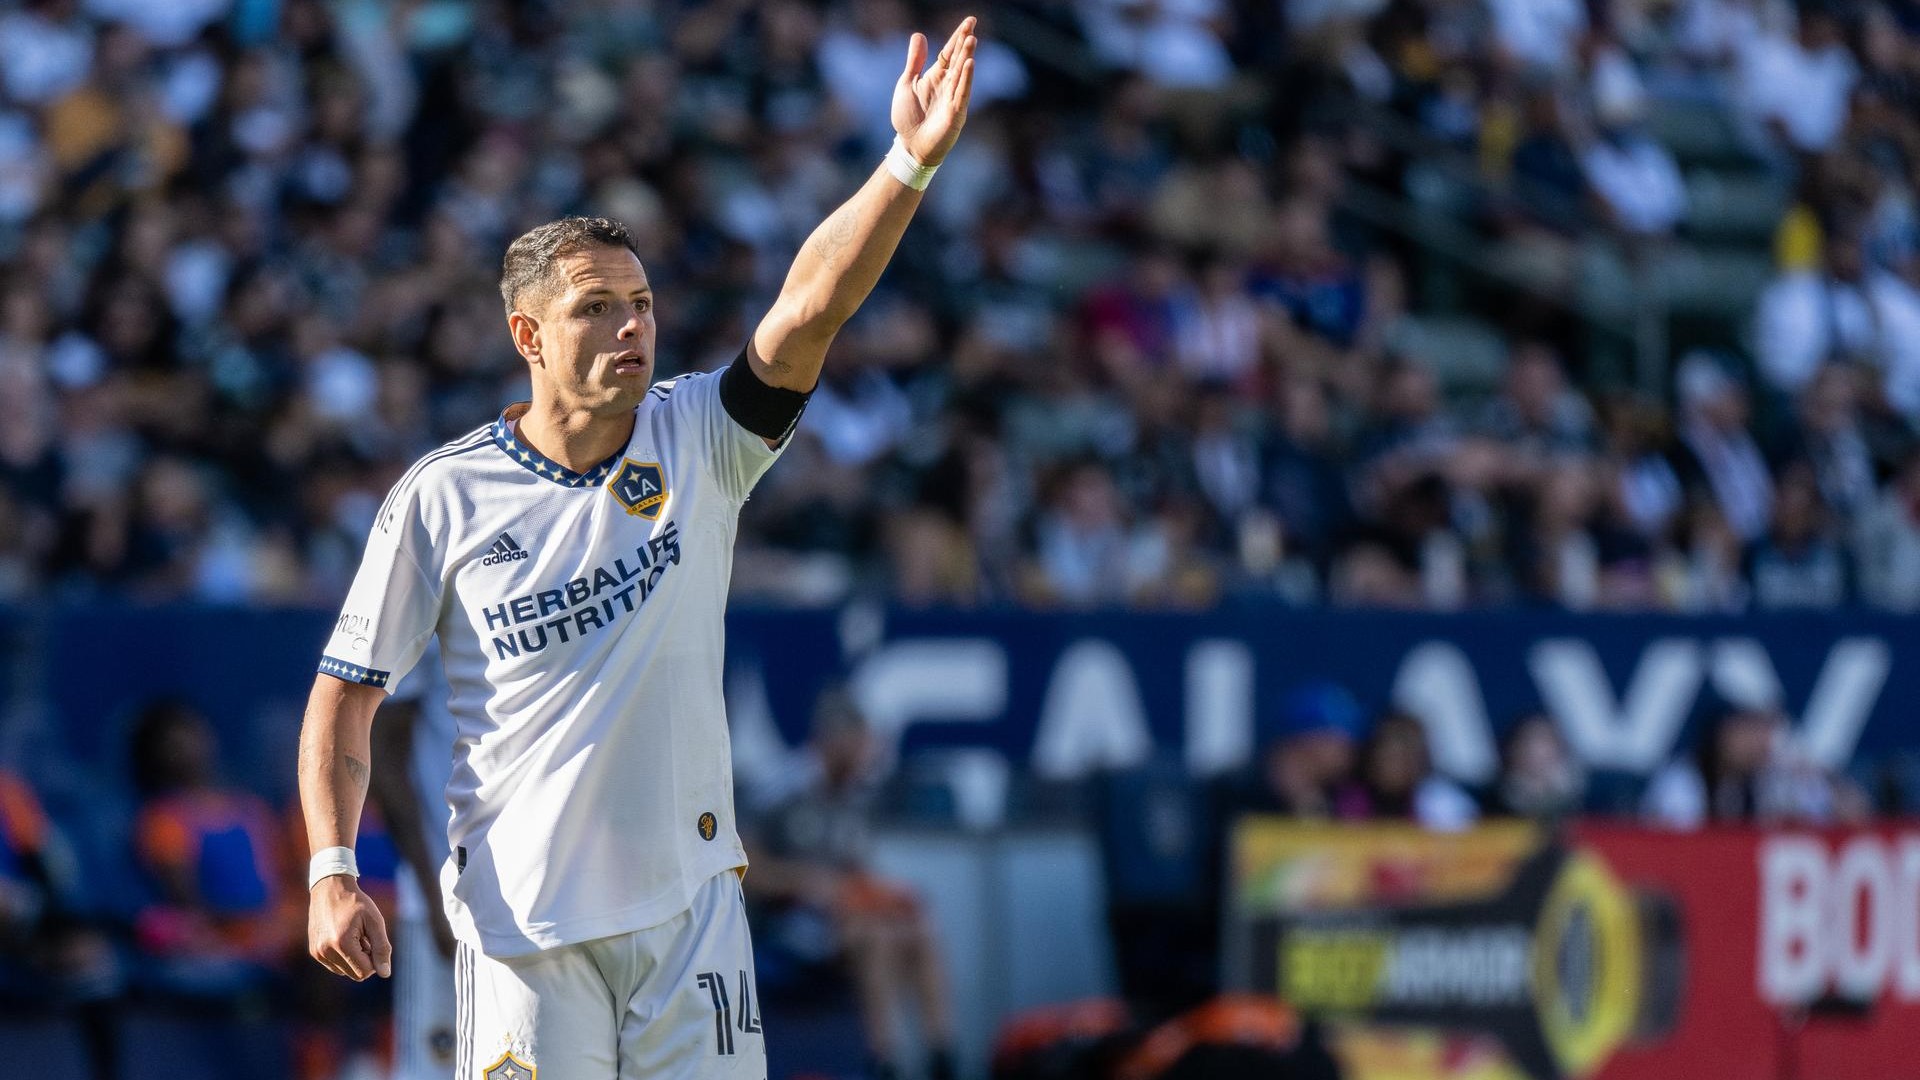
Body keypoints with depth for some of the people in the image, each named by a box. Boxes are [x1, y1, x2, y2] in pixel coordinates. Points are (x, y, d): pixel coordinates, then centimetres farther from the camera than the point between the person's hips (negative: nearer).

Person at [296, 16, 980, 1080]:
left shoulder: (696, 443, 3)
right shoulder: (440, 498, -2)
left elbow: (812, 305, -12)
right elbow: (345, 695, 2)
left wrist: (911, 162, -26)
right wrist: (331, 873, -10)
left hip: (689, 905, 2)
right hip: (523, 918, -2)